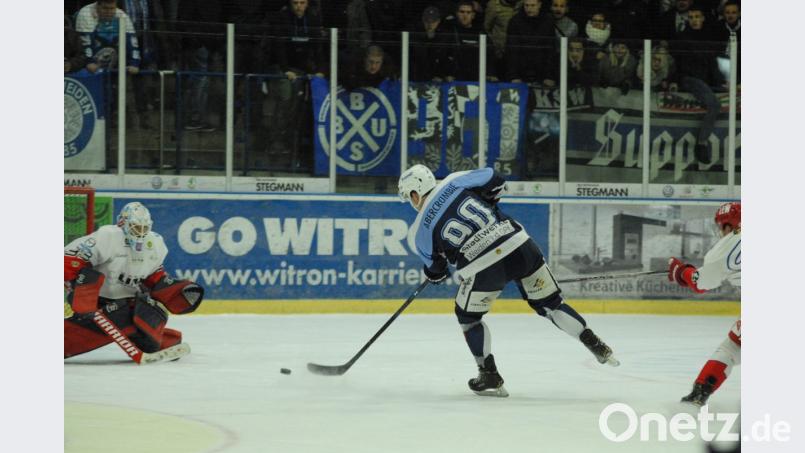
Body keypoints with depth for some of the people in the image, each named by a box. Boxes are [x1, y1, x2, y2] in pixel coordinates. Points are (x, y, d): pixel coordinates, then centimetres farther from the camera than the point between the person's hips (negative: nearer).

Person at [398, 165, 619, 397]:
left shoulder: (422, 229, 5)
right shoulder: (455, 181, 8)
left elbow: (435, 266, 14)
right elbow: (494, 180, 10)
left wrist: (435, 272, 38)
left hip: (484, 268, -3)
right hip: (519, 244, 3)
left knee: (468, 316, 21)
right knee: (549, 303, 18)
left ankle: (490, 375, 19)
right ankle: (595, 344, 10)